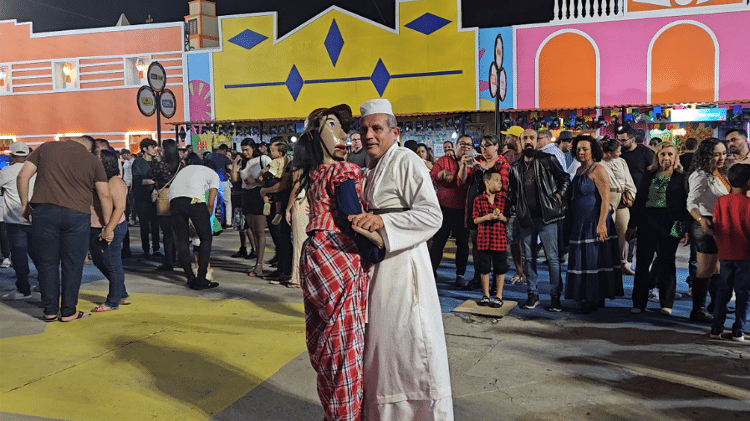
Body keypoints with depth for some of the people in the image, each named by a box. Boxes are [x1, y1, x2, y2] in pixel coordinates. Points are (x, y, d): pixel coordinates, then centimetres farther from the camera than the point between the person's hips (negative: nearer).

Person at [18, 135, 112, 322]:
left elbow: (22, 177, 5)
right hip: (77, 215, -1)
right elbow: (105, 196, 6)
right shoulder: (93, 161, 8)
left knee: (47, 263, 10)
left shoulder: (46, 147, 10)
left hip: (44, 211, 1)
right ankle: (69, 312, 14)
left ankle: (50, 311, 17)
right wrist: (108, 226, 13)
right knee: (72, 265, 8)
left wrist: (25, 204, 15)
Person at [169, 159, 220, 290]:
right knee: (206, 238, 7)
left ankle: (191, 279, 14)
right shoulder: (213, 174, 24)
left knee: (182, 240, 11)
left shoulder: (186, 168, 39)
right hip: (194, 200, -5)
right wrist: (206, 220, 28)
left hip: (173, 200, 5)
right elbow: (210, 204, 14)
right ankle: (201, 279, 3)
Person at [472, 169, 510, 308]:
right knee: (484, 268, 8)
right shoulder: (478, 199, 1)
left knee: (500, 268, 5)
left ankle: (498, 296, 17)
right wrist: (487, 217, -13)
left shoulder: (504, 198, 3)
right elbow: (475, 220, 2)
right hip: (483, 239, 0)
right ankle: (485, 295, 22)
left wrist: (502, 218, -14)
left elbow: (509, 218, 6)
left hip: (500, 239, 0)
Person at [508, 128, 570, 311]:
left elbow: (565, 178, 5)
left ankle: (555, 296, 5)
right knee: (528, 258, 8)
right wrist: (517, 207, 10)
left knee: (552, 257, -3)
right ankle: (533, 294, 18)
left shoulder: (547, 160, 2)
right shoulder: (516, 167, 13)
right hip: (526, 219, 4)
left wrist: (558, 196, -5)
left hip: (546, 216, -4)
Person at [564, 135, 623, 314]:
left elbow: (605, 199, -17)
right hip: (580, 224, 9)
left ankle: (595, 300, 3)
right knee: (583, 260, 11)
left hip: (594, 223, -9)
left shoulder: (598, 169, -10)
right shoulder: (580, 170, 16)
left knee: (594, 260, -4)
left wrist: (602, 223, -24)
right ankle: (588, 299, 19)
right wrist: (570, 222, 18)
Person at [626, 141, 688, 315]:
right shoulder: (649, 175, 9)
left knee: (666, 262, 5)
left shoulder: (681, 178, 2)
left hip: (670, 225, -2)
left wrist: (686, 229, -6)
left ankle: (666, 303, 18)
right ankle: (639, 302, 10)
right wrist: (632, 225, 8)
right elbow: (638, 200, 10)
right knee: (643, 261, 2)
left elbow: (685, 204, 0)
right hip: (647, 222, 2)